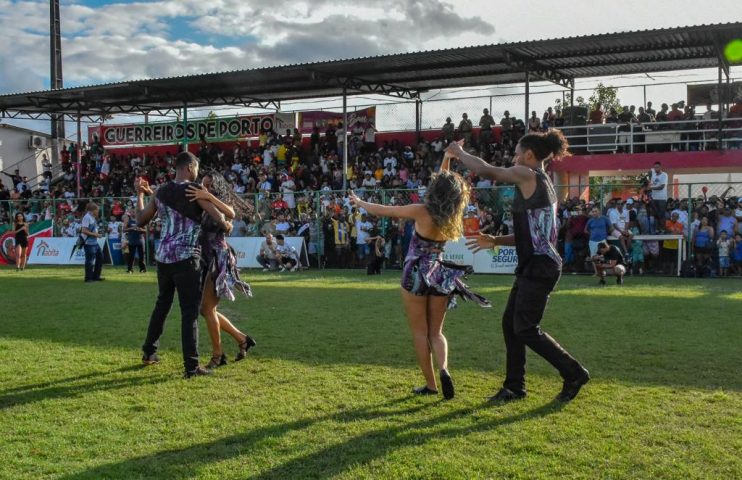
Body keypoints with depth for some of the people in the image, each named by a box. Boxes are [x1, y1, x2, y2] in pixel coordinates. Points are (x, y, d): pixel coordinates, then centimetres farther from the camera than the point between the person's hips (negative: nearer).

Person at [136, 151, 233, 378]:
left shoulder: (160, 192, 7)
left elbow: (141, 220, 18)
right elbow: (222, 221, -12)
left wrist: (139, 193, 29)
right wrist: (227, 225, 12)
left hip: (163, 257, 6)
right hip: (186, 258, -6)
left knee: (162, 304, 23)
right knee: (190, 311, -2)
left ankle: (149, 352, 35)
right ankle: (191, 366, -2)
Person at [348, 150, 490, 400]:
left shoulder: (421, 211, -16)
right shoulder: (453, 215, -3)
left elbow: (382, 210, -6)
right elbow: (446, 184, 16)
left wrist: (359, 203, 9)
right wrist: (448, 157, 20)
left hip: (416, 275, -4)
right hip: (440, 275, 4)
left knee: (420, 333, 6)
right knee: (436, 332, 13)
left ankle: (430, 384, 7)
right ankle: (444, 368, -14)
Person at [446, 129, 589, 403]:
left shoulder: (528, 175, -10)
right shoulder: (543, 184, 18)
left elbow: (485, 170, -11)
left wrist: (459, 153, 7)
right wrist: (494, 241, 19)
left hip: (539, 267, -10)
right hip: (536, 265, 10)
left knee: (525, 329, -3)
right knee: (510, 322, 11)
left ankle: (574, 374, 8)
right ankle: (514, 386, 18)